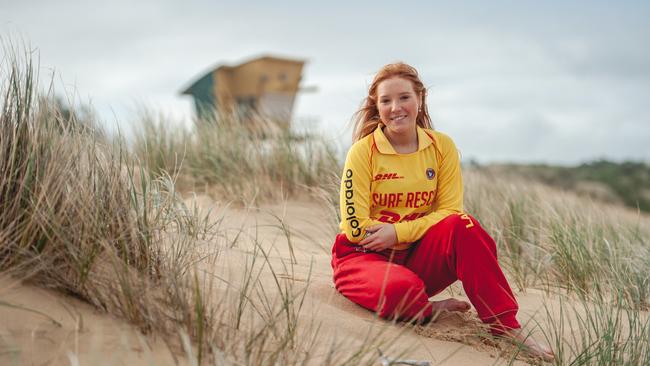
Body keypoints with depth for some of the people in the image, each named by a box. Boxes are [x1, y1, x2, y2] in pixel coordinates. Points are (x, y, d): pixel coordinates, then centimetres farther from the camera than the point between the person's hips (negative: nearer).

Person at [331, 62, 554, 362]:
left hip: (417, 256, 3)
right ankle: (432, 310, -5)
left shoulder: (442, 146, -1)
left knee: (462, 226, -28)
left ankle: (507, 327, -22)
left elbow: (450, 210, -6)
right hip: (363, 254, -3)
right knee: (400, 290, -39)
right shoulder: (363, 151, -10)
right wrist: (417, 227, -11)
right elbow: (356, 227, -14)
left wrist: (399, 232, -19)